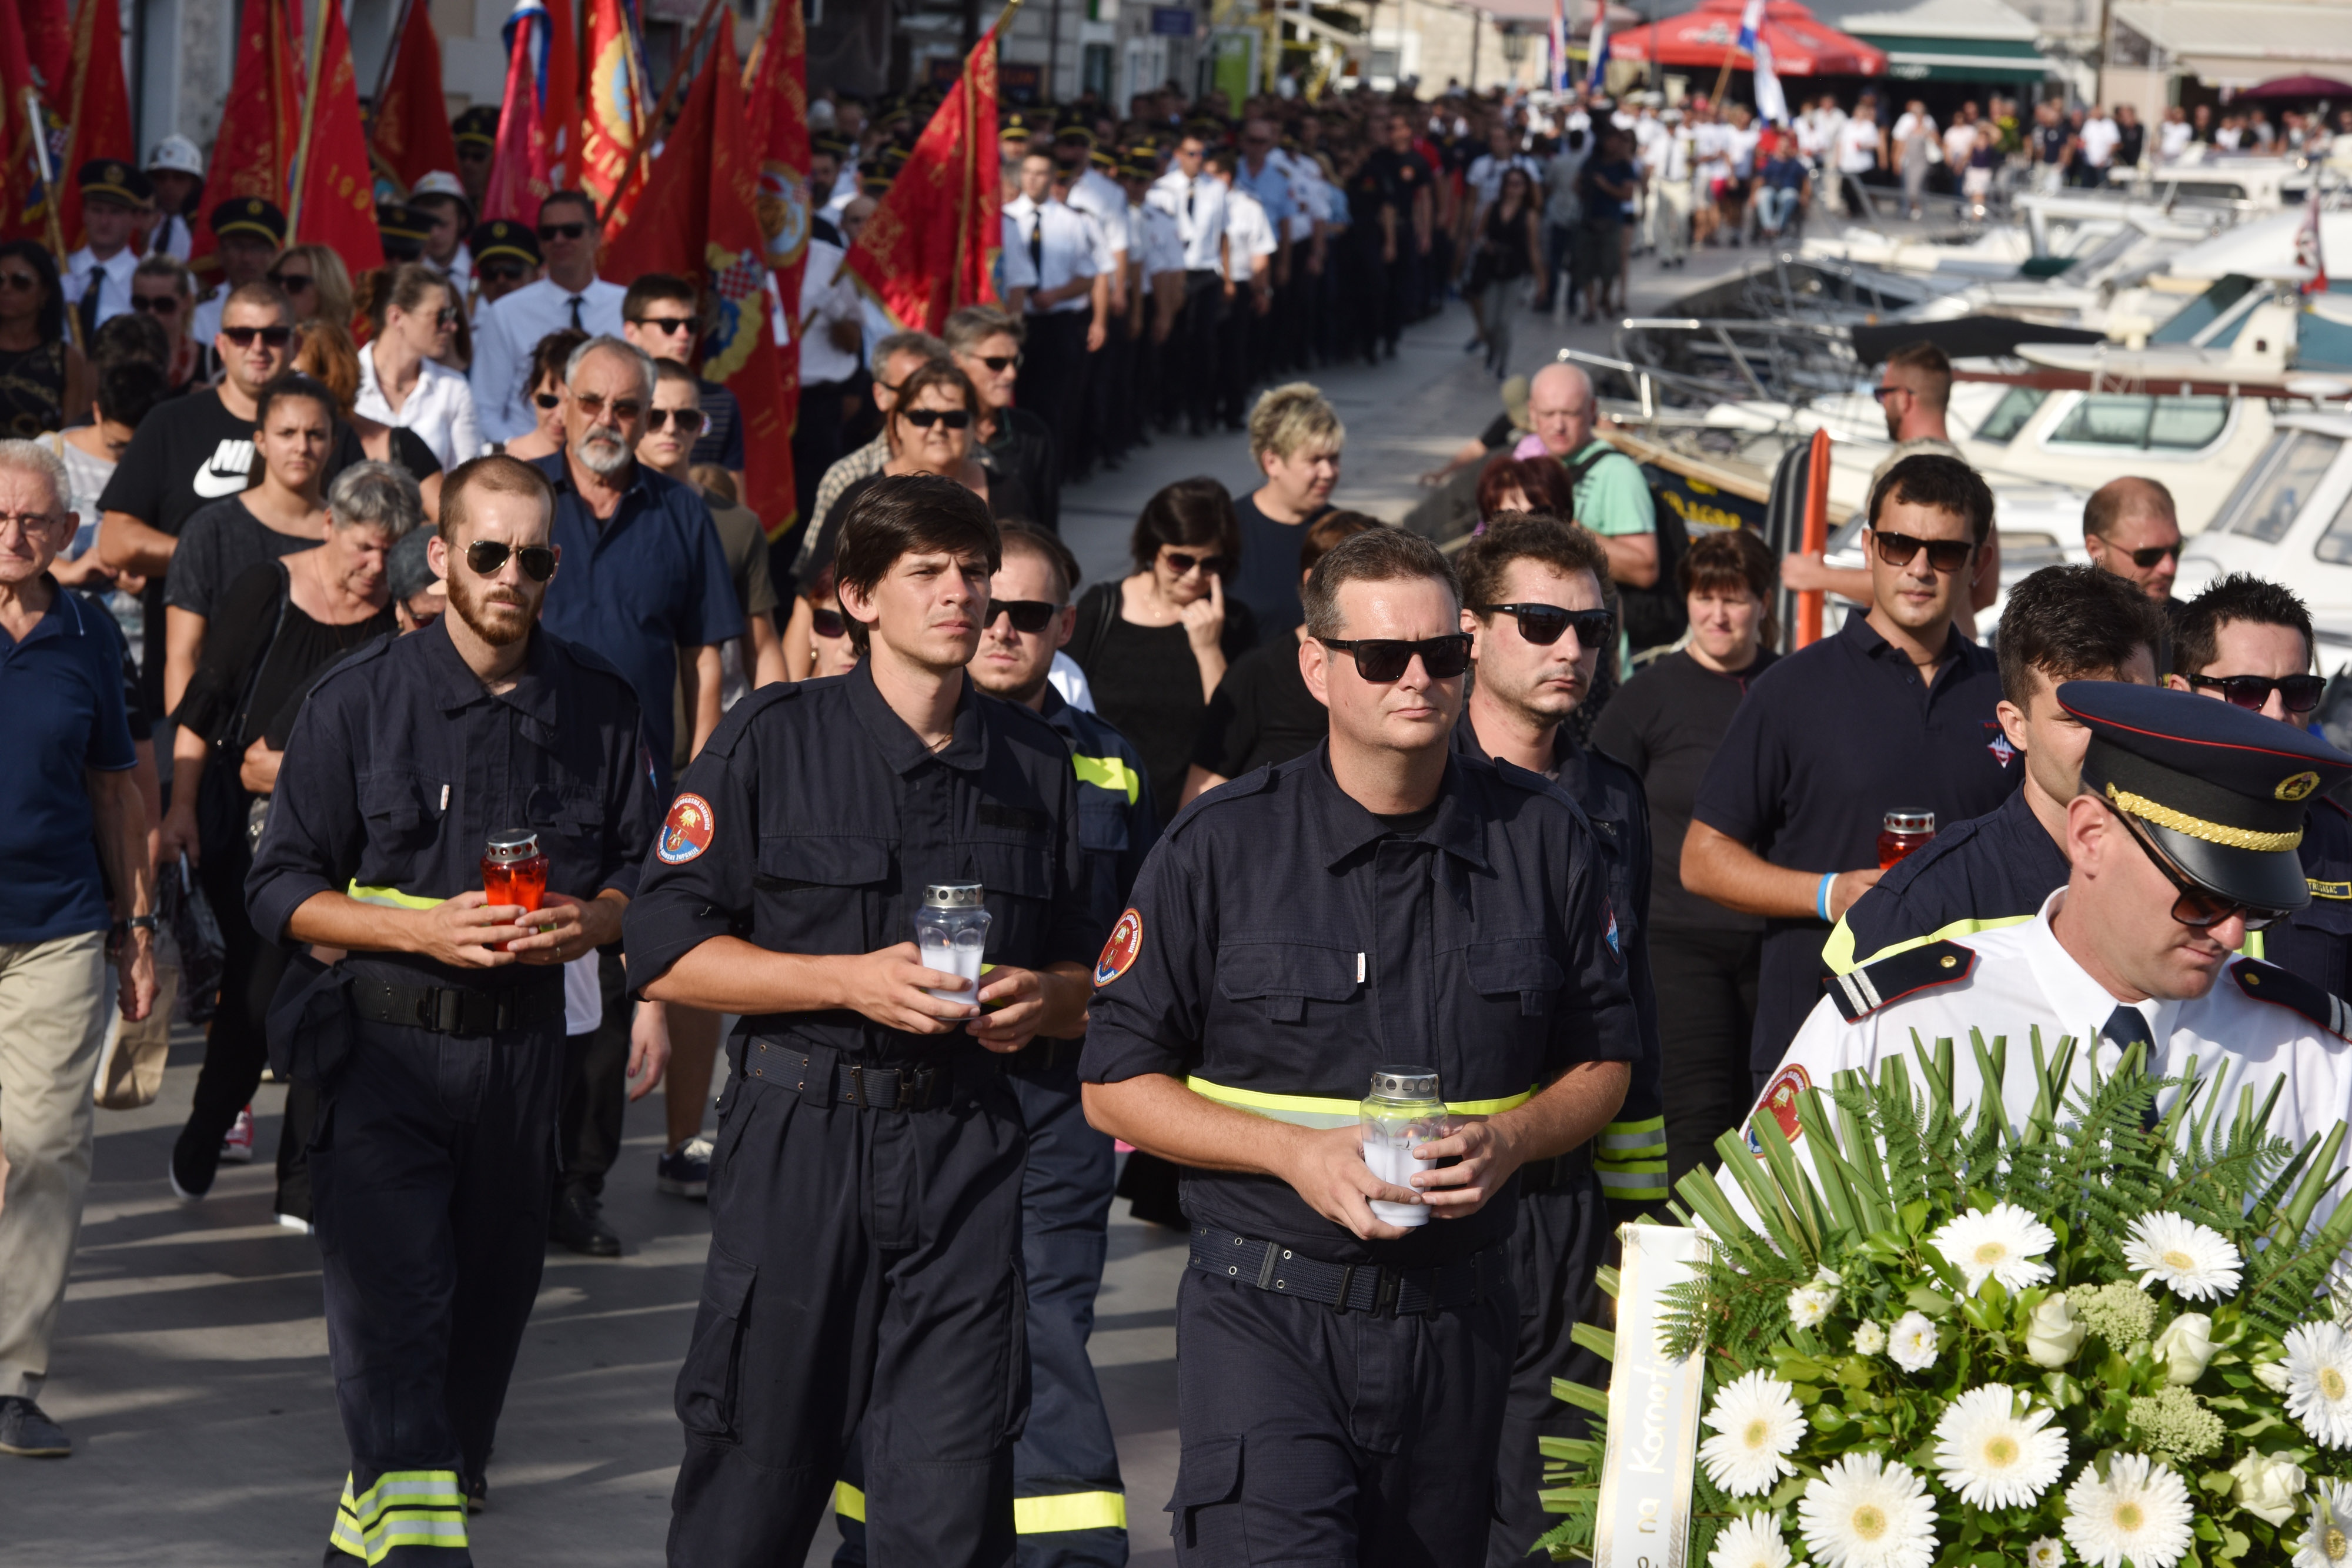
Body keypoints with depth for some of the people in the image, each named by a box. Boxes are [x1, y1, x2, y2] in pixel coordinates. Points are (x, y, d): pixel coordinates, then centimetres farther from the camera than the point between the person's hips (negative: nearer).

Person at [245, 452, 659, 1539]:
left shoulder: (598, 705, 5)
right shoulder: (358, 701, -3)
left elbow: (642, 873, 14)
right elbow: (279, 889, -1)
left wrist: (584, 922, -9)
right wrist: (419, 928, -16)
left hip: (523, 1042, 3)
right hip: (383, 1041, -3)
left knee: (489, 1295, 10)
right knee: (393, 1298, -15)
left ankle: (371, 1525, 26)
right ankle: (417, 1527, -22)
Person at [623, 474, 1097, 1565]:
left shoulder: (1035, 763, 13)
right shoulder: (775, 739, 0)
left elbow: (1089, 979, 20)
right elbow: (664, 953, -4)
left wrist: (1039, 1000, -3)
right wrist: (851, 981, -12)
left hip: (966, 1153, 3)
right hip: (797, 1139, -2)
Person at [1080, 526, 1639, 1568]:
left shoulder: (1542, 840, 5)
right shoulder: (1221, 847, -2)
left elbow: (1602, 1063, 14)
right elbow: (1117, 1082, 1)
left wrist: (1510, 1139, -8)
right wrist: (1296, 1151, -13)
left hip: (1457, 1319, 3)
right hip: (1266, 1313, -3)